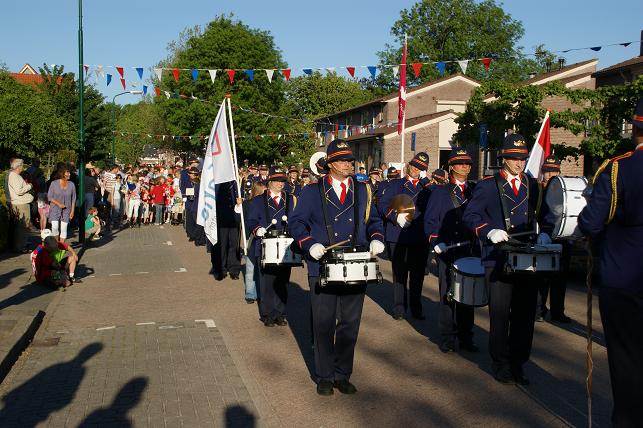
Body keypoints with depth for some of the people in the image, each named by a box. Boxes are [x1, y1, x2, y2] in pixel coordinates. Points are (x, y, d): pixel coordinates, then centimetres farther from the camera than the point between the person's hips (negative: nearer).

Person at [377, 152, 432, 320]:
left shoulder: (427, 187, 15)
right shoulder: (395, 184, 8)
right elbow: (382, 204, -2)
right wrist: (396, 217, -16)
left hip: (420, 238, 2)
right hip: (398, 238, -2)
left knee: (418, 275, 7)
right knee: (399, 274, 4)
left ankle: (416, 309, 18)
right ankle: (399, 309, 13)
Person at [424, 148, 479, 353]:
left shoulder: (476, 190, 13)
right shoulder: (440, 192, 4)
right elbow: (430, 220, -1)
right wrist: (436, 242, -14)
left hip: (471, 251, 3)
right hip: (448, 253, -3)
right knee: (448, 296, 0)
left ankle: (466, 338, 20)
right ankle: (447, 340, 11)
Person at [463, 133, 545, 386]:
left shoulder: (533, 186, 14)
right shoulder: (487, 186, 1)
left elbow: (542, 216, 22)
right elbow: (469, 216, -2)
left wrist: (542, 234, 2)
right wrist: (489, 231, -18)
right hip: (498, 260, -4)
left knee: (525, 313, 7)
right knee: (500, 314, 0)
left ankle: (518, 363, 21)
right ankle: (501, 365, 15)